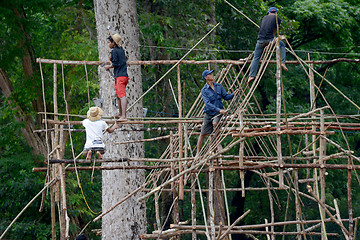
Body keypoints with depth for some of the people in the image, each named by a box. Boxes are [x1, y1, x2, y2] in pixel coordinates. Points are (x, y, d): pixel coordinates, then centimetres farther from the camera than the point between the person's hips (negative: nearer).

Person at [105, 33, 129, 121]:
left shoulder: (114, 51, -8)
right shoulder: (121, 50, 16)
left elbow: (115, 64, -14)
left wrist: (108, 67, 3)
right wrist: (111, 59, 9)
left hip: (120, 76, -9)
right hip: (124, 75, 9)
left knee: (122, 95, -15)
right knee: (118, 95, 22)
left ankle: (123, 116, -23)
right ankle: (120, 114, 32)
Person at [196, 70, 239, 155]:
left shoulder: (219, 86, 3)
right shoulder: (204, 90, -10)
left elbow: (226, 97, 8)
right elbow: (208, 103, -20)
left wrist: (233, 94, -13)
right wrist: (219, 110, -31)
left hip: (218, 113, 1)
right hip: (209, 113, -1)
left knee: (215, 123, -32)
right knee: (203, 134, 3)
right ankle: (197, 153, 16)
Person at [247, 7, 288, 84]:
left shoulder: (264, 18, 23)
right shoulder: (277, 19, 11)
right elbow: (275, 30, 17)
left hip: (260, 39, 3)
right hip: (269, 39, -3)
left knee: (256, 57, 8)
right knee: (282, 45, 22)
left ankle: (252, 75, -1)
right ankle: (282, 62, 5)